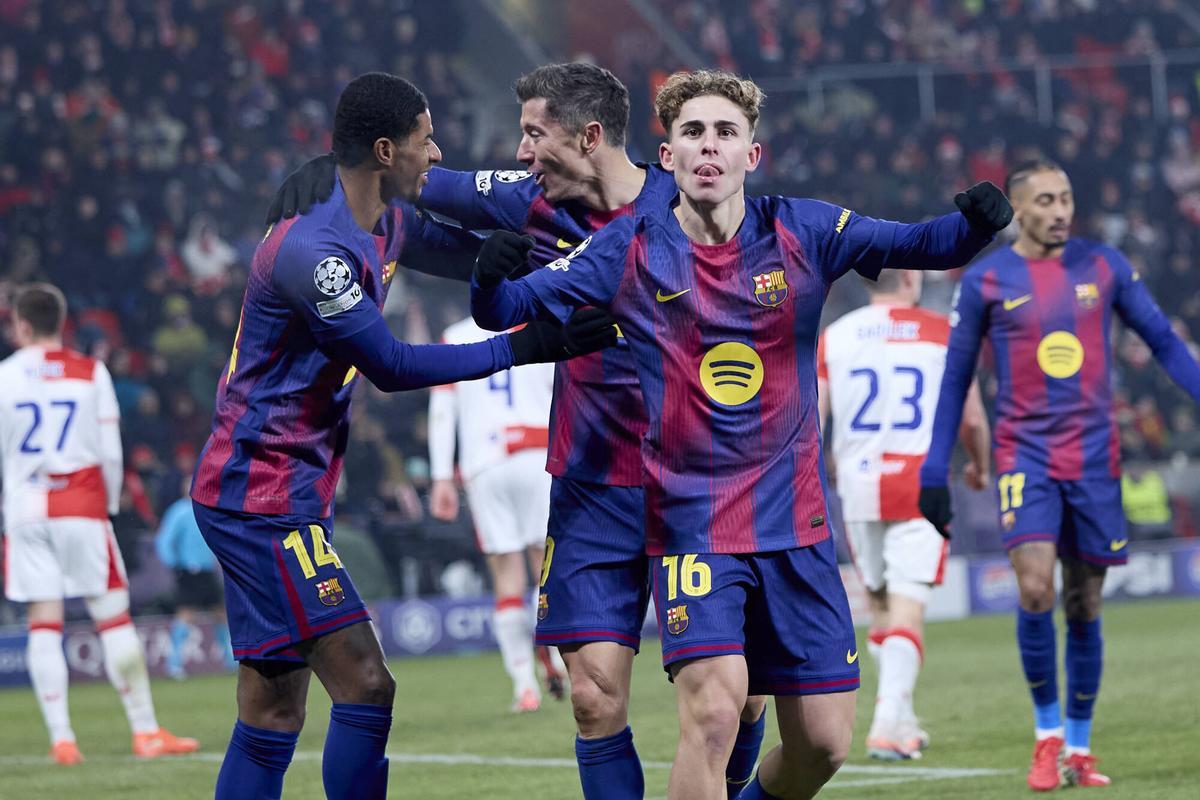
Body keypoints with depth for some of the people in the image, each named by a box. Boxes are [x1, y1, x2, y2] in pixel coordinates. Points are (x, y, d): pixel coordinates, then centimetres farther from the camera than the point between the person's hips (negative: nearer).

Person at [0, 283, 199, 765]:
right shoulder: (91, 374, 2)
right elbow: (110, 453, 0)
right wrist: (111, 502, 15)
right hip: (82, 507, 0)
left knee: (43, 624, 3)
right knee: (113, 617, 3)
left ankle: (61, 738, -2)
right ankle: (146, 731, 3)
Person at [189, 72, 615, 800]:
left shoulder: (385, 223, 10)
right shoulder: (315, 251, -21)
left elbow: (471, 239, 27)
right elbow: (391, 366, -17)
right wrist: (526, 347, -14)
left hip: (254, 499, 10)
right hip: (266, 498, -10)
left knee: (271, 714, 9)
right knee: (365, 686, -13)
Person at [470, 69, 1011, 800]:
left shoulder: (803, 233, 0)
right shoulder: (629, 252, -3)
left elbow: (913, 245, -10)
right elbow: (507, 311, -4)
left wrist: (974, 225, -31)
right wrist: (492, 278, -27)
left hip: (794, 524, 3)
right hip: (691, 526, -3)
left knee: (825, 740, 4)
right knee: (714, 710, -24)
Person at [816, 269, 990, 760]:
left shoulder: (833, 337, 5)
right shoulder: (941, 334, 1)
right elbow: (972, 419, 6)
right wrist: (979, 466, 25)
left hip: (858, 485, 3)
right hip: (919, 484, -2)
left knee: (880, 604, 18)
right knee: (907, 610, -4)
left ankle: (900, 720, 20)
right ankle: (888, 727, -16)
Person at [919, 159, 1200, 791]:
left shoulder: (1103, 265, 4)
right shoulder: (985, 281, -1)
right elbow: (955, 380, 6)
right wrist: (934, 473, 4)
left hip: (1095, 456, 2)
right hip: (1025, 454, -2)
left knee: (1084, 606, 5)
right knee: (1034, 587, -19)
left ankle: (1079, 748, 17)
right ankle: (1047, 734, -2)